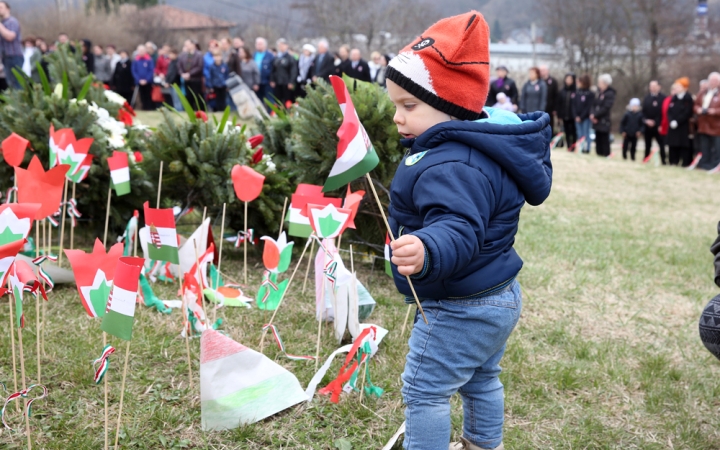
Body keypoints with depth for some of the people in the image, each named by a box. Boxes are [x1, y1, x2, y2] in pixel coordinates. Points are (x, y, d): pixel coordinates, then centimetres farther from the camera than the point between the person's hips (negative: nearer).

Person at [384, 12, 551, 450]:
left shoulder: (452, 168, -31)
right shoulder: (482, 145, 3)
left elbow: (459, 231, -44)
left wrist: (428, 252, -64)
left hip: (461, 311, -11)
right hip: (499, 297, 11)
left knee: (424, 390, 2)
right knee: (480, 380, 28)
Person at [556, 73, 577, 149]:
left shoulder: (576, 92, -7)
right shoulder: (562, 92, 6)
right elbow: (558, 104, 8)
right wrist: (559, 115, 4)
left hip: (573, 117, -4)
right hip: (565, 116, 4)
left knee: (574, 132, 1)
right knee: (567, 132, 10)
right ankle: (569, 146, 18)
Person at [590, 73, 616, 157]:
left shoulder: (610, 94, -8)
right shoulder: (599, 92, 15)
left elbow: (606, 108, -16)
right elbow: (594, 105, 11)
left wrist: (595, 115, -14)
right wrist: (592, 114, -6)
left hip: (604, 122, -7)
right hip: (597, 121, 7)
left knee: (604, 140, -4)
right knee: (598, 139, 10)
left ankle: (605, 155, 1)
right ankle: (599, 154, 17)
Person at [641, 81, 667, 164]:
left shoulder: (663, 98, -4)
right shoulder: (646, 98, 11)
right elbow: (643, 112, 9)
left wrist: (655, 122, -13)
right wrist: (646, 120, -7)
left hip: (658, 126, -4)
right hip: (648, 126, 4)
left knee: (661, 144, -5)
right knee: (647, 145, 10)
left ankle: (663, 160, -3)